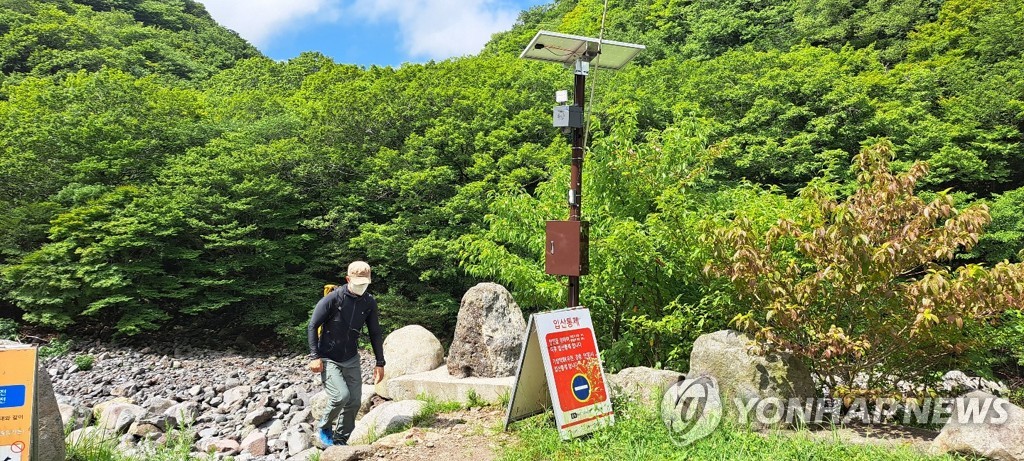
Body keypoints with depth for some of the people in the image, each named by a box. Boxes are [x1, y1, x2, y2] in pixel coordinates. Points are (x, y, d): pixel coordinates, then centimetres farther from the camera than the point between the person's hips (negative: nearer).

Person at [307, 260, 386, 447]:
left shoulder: (369, 302, -4)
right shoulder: (333, 299, -18)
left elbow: (375, 334, 4)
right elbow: (312, 326, -12)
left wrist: (380, 364, 2)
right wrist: (314, 357, -18)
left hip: (352, 359, 5)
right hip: (328, 359, -5)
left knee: (354, 402, 2)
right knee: (341, 395, -21)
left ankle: (341, 440, 22)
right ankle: (324, 428, 7)